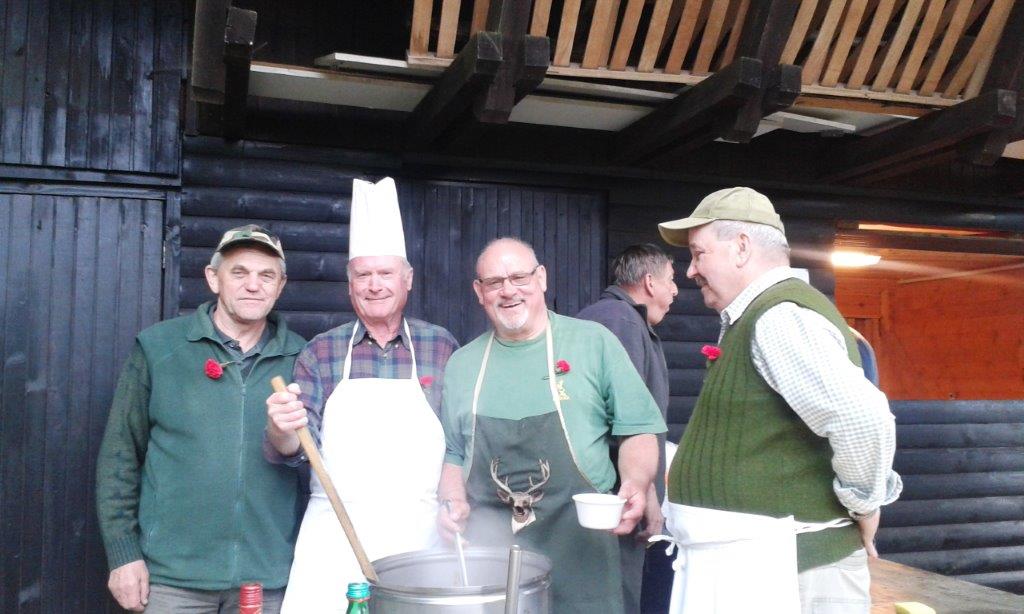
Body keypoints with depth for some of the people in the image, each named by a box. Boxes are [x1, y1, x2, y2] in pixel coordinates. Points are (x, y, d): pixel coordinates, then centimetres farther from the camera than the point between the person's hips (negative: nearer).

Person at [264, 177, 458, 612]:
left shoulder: (441, 347, 3)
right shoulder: (320, 353, 4)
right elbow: (296, 449, -2)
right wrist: (282, 431, -22)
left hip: (420, 535, 0)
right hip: (334, 534, 0)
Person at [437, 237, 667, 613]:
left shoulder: (594, 342, -1)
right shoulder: (462, 364, 9)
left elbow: (637, 429, 2)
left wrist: (636, 483, -16)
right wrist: (452, 501, -2)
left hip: (578, 549, -2)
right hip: (487, 547, 2)